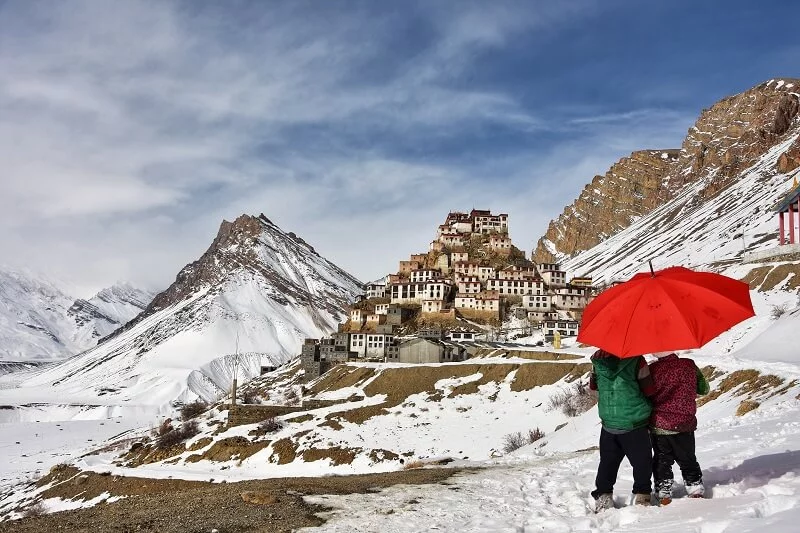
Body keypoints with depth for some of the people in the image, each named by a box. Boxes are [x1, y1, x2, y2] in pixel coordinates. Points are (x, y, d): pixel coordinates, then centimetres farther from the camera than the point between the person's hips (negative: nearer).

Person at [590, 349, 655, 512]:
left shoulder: (598, 359, -2)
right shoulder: (636, 360, -15)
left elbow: (593, 386, 12)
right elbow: (649, 390, -8)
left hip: (608, 422, 4)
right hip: (634, 423, -4)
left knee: (608, 461, 15)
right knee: (641, 461, 13)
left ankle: (603, 495, 15)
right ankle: (642, 495, 18)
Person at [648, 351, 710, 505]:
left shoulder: (651, 370, -12)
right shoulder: (689, 365, -8)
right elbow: (704, 389, 5)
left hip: (658, 426, -1)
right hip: (683, 425, 1)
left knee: (662, 461, 13)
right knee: (688, 460, 17)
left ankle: (663, 494, 14)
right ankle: (696, 490, 21)